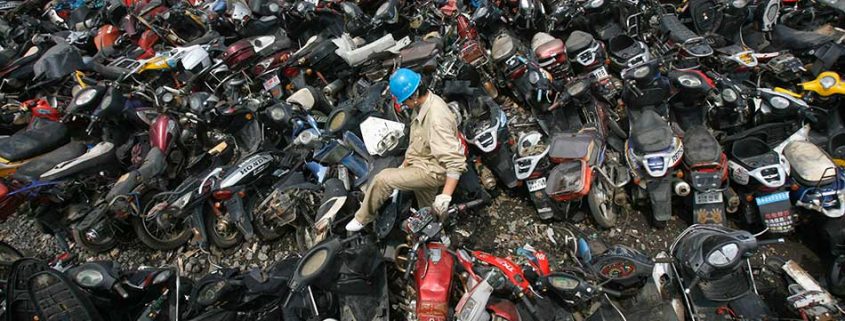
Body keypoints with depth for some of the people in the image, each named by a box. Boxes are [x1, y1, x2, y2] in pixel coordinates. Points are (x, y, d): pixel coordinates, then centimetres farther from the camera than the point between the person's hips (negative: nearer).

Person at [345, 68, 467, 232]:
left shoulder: (437, 119, -32)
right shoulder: (423, 104, -3)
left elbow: (456, 162, -34)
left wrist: (445, 197, -38)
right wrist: (406, 162, 13)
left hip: (432, 170, -9)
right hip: (422, 163, 9)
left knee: (383, 179, -15)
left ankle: (362, 218, 8)